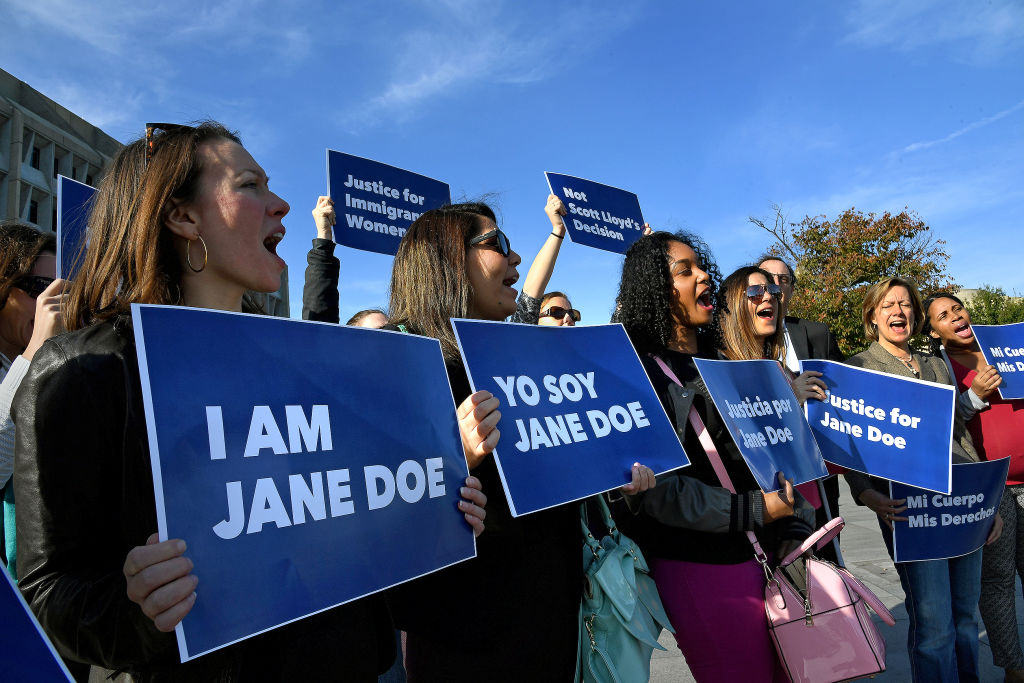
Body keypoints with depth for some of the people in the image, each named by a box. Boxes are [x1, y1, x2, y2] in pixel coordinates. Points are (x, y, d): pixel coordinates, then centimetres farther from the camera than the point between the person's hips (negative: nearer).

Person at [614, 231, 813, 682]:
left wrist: (794, 532, 0)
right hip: (699, 565, -6)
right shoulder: (637, 371, -12)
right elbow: (653, 487, -19)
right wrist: (751, 510, -18)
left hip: (765, 554, 7)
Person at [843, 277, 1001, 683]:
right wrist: (866, 494, -22)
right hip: (910, 507, -5)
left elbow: (962, 435, 20)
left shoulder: (935, 364, 17)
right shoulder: (859, 367, 1)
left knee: (965, 615, 14)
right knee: (934, 624, -4)